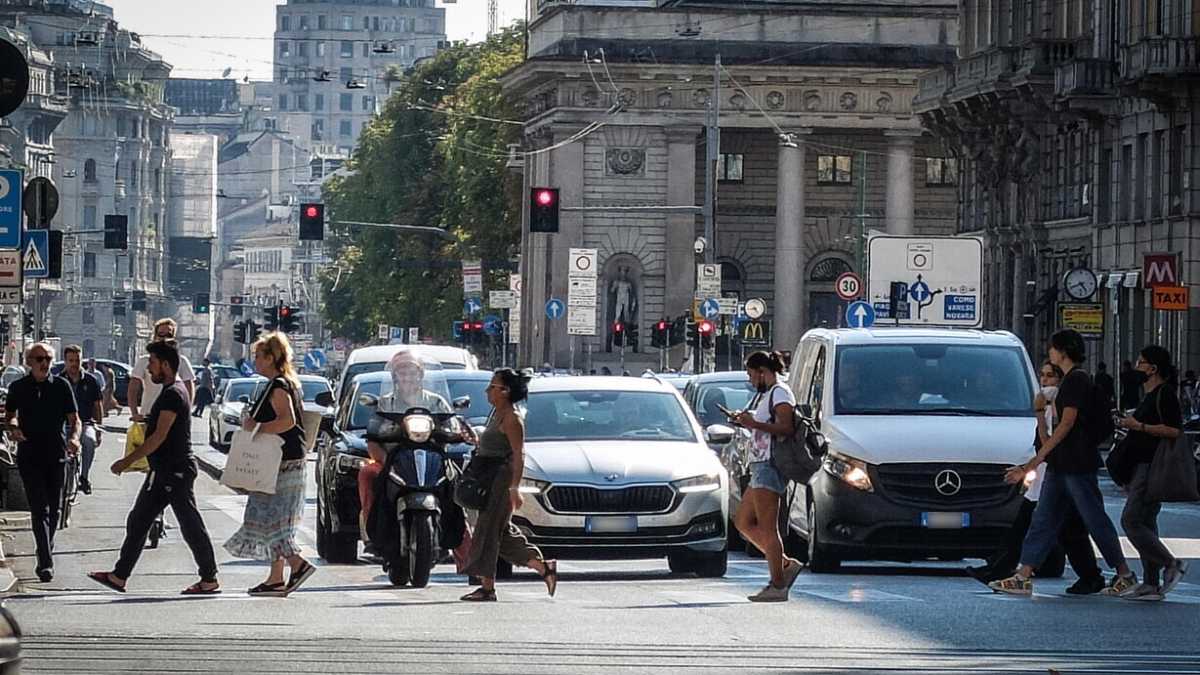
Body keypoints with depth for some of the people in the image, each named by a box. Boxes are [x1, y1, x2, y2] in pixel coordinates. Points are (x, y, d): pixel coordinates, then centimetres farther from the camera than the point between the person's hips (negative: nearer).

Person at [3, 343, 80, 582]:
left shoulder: (61, 386, 3)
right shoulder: (18, 388, 3)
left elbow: (74, 418, 3)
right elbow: (9, 416, 16)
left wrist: (73, 437, -17)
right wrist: (12, 429, -7)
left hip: (56, 455, 2)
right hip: (29, 455, -1)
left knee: (54, 509, 10)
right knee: (39, 509, -10)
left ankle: (46, 555, 28)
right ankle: (46, 562, -17)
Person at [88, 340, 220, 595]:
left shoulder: (173, 394, -17)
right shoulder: (170, 392, 15)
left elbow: (160, 437, -21)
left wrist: (128, 460, -17)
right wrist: (132, 460, 21)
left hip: (176, 472, -11)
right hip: (163, 472, 11)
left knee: (191, 526, -3)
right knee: (138, 522, 10)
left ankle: (210, 580, 3)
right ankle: (119, 576, 12)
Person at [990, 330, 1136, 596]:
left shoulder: (1076, 380, -13)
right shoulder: (1072, 379, 17)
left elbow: (1067, 424, -19)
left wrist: (1035, 461, -19)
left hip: (1077, 464, -10)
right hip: (1061, 464, 10)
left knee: (1095, 519, -3)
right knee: (1044, 519, 5)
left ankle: (1124, 574, 6)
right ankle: (1023, 577, 3)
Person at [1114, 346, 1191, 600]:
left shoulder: (1164, 394, -14)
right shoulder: (1150, 395, 18)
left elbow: (1174, 430, -23)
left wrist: (1139, 426, -21)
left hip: (1153, 468, -11)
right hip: (1144, 466, 11)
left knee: (1131, 520, -13)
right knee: (1145, 522, 9)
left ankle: (1172, 564, -7)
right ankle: (1151, 584, 9)